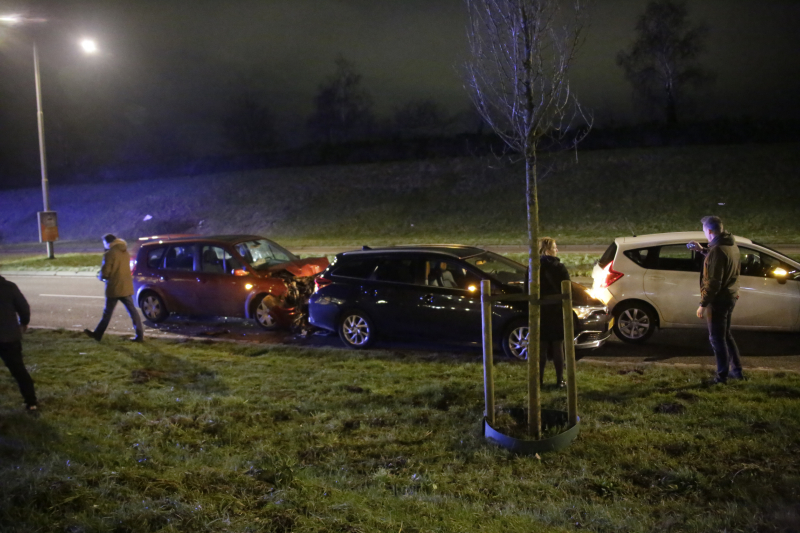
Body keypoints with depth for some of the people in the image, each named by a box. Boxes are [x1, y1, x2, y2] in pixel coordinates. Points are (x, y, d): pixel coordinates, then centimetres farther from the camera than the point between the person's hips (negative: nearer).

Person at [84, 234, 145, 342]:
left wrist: (100, 276, 7)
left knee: (107, 313, 6)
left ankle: (98, 334, 19)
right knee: (132, 311, 5)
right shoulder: (125, 253, 11)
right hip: (127, 287, 6)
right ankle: (140, 335, 1)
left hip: (114, 288, -6)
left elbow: (105, 273, -16)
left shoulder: (110, 254, -13)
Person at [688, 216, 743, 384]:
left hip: (718, 300, -9)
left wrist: (703, 304, -19)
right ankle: (736, 370, 28)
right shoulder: (731, 246, 6)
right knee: (725, 335, 21)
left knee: (717, 338, 2)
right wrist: (702, 250, 29)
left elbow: (713, 282, -25)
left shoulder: (717, 250, -23)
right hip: (729, 297, 9)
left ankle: (722, 375, 10)